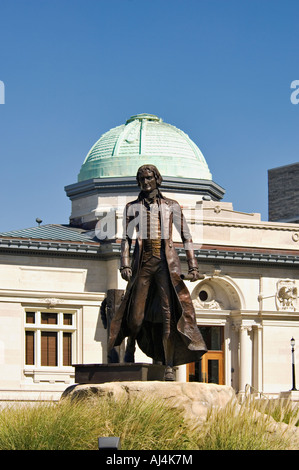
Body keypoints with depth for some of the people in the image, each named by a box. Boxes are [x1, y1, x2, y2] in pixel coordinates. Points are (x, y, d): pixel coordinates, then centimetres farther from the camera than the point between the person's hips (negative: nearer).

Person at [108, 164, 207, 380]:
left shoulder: (172, 206, 11)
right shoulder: (132, 207, 13)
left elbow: (186, 237, 10)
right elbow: (126, 239, 10)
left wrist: (193, 266, 3)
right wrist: (125, 265, -4)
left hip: (166, 263, -1)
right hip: (143, 263, 1)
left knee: (168, 313, -10)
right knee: (136, 314, -4)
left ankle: (169, 366, -10)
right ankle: (130, 348, 27)